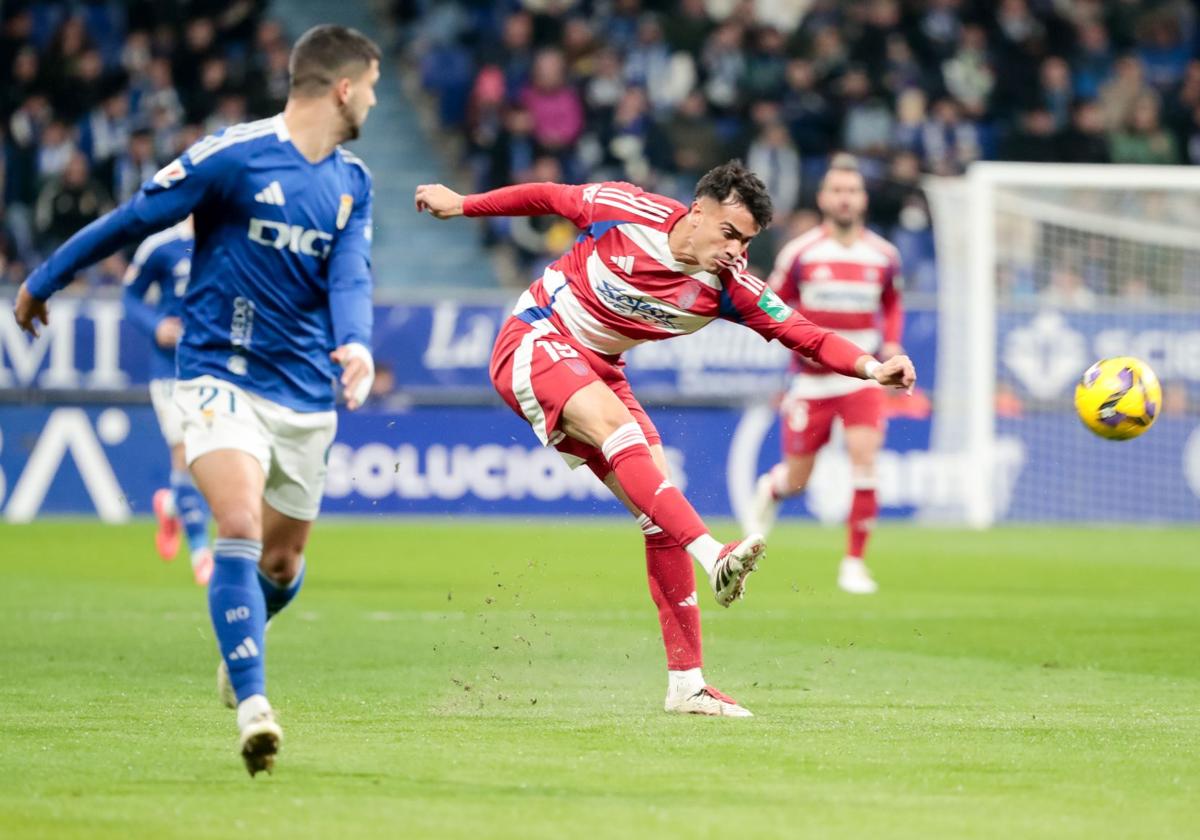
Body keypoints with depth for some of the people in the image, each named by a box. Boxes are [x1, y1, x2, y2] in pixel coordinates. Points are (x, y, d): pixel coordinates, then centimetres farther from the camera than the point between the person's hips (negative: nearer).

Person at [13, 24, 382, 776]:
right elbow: (132, 220, -3)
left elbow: (350, 275, -4)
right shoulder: (234, 155, -12)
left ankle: (238, 650, 43)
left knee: (283, 561, 11)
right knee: (241, 527, -24)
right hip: (222, 375, -5)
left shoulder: (353, 183, 7)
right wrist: (43, 283, 6)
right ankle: (252, 701, -26)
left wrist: (356, 344, -27)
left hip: (305, 394, 5)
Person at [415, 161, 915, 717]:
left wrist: (871, 368, -33)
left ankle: (685, 683, -3)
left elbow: (805, 335, -17)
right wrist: (462, 205, 7)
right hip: (533, 340, -5)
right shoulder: (630, 212, -19)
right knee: (614, 422, -34)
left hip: (598, 368, 5)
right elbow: (548, 197, -3)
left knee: (660, 511, -5)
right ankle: (713, 557, -48)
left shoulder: (729, 288, -12)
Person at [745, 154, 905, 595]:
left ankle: (854, 562, -6)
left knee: (865, 462, -17)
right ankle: (770, 489, 46)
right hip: (811, 380, -1)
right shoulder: (799, 253, -6)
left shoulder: (884, 256, 3)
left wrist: (891, 344, 4)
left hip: (862, 377, 1)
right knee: (796, 479, 7)